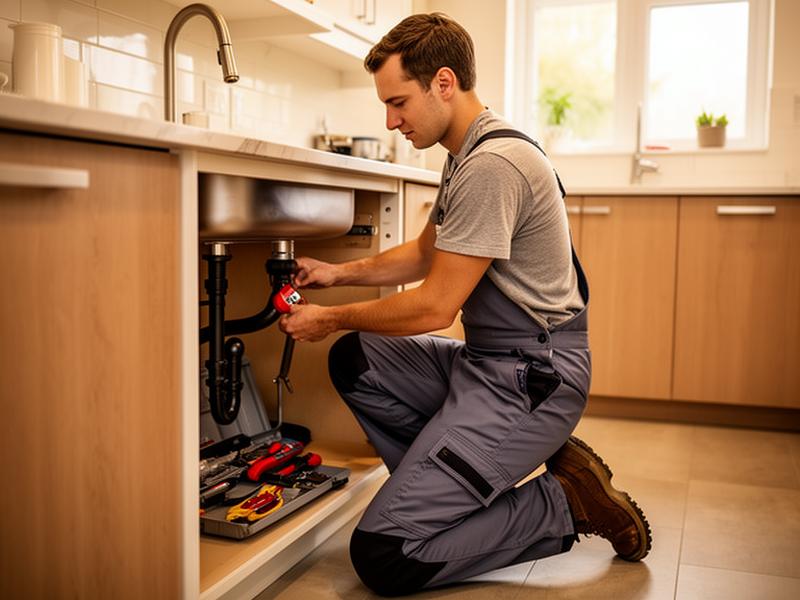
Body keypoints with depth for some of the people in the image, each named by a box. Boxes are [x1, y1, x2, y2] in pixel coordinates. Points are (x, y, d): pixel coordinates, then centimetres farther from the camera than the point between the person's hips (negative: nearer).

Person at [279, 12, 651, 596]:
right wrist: (340, 273, 14)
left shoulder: (492, 164, -20)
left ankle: (566, 503, 0)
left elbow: (434, 306, -18)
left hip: (531, 376, -10)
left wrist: (331, 318, -5)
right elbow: (423, 253, 25)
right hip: (486, 362, 11)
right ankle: (454, 492, 8)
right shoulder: (467, 156, 13)